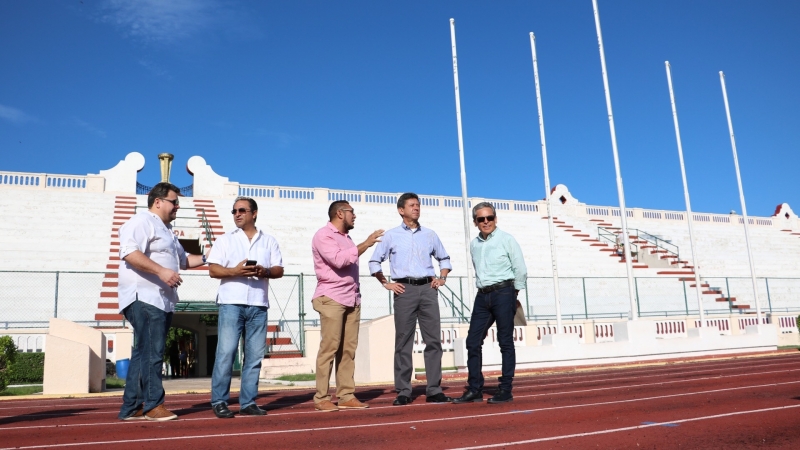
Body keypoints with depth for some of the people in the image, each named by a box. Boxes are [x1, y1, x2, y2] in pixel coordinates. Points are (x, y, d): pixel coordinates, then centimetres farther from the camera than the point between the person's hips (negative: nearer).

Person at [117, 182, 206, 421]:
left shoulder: (165, 230, 26)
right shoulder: (142, 222, -6)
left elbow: (182, 259, 35)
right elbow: (129, 252, -22)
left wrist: (205, 258, 21)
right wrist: (161, 271, -25)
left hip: (162, 301, 10)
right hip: (144, 298, -10)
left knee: (144, 354, 10)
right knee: (151, 352, -9)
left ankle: (131, 408, 15)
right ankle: (153, 405, -2)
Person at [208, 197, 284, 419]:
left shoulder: (269, 241, 14)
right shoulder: (225, 240, 9)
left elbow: (279, 270, 10)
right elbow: (213, 270, 1)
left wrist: (265, 271, -12)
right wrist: (234, 271, -17)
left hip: (258, 305, 2)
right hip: (231, 303, -2)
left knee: (255, 355, 3)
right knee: (226, 352, -6)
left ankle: (248, 402, 11)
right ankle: (219, 402, 3)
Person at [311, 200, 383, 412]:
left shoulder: (346, 237, 21)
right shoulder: (323, 235, -4)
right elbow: (338, 260, -18)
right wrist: (365, 244, -15)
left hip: (352, 299, 8)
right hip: (331, 298, -7)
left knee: (348, 348, 4)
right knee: (329, 347, -8)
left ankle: (346, 395, 7)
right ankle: (321, 398, -4)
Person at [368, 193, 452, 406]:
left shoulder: (430, 234, 14)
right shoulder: (391, 235, 7)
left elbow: (444, 258, 23)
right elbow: (374, 262, 9)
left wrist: (442, 278, 8)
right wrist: (386, 283, 1)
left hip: (428, 289, 2)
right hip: (404, 290, -2)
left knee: (433, 339, 0)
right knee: (403, 342, 1)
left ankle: (434, 390, 6)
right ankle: (403, 392, 6)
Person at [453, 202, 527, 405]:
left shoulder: (506, 240, -3)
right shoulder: (474, 244, 12)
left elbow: (520, 270, -3)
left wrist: (512, 294, 2)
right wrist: (484, 290, 13)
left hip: (503, 293, -6)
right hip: (482, 296, 6)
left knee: (505, 342, 0)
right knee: (473, 341, 3)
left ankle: (505, 390, 7)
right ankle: (475, 389, 11)